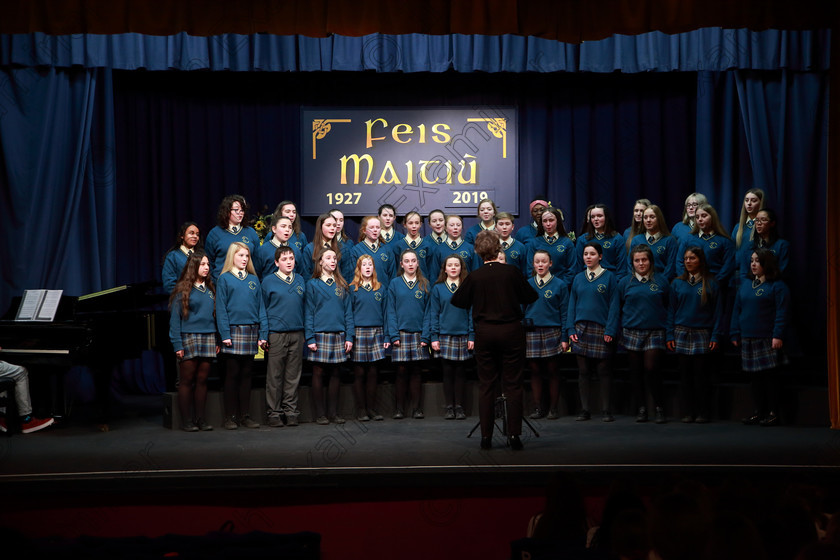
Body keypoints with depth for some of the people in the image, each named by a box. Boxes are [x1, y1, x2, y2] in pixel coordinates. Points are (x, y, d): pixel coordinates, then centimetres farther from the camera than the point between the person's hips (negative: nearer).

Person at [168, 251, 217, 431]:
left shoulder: (210, 290, 14)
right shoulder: (183, 290, -1)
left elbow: (215, 315, 14)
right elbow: (175, 318, -4)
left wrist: (218, 341, 7)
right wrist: (177, 344, -11)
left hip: (208, 339, 4)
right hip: (189, 338, -4)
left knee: (202, 380, 5)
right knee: (187, 380, -1)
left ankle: (201, 419, 10)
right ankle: (186, 421, 3)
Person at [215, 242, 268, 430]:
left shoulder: (253, 279, 13)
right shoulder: (225, 279, 1)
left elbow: (260, 306, 11)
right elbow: (220, 308, -3)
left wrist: (263, 333, 3)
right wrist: (225, 334, -12)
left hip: (251, 331, 4)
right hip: (233, 330, -4)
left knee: (246, 374, 8)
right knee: (232, 374, 0)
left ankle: (245, 415, 13)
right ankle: (230, 416, 5)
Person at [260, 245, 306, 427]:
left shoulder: (300, 281, 12)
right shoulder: (268, 281, 0)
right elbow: (262, 309, 2)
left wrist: (307, 332, 11)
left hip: (297, 334, 3)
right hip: (276, 335, -3)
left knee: (293, 375, 6)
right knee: (274, 376, -1)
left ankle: (291, 411, 13)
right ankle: (274, 412, 7)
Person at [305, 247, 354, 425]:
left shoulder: (341, 285, 12)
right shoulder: (312, 284, 2)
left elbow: (348, 312, 10)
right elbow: (309, 313, -1)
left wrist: (349, 336, 1)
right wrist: (310, 338, -9)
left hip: (338, 335, 3)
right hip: (320, 335, -3)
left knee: (334, 374, 6)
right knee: (318, 373, 0)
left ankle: (333, 412, 12)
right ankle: (320, 414, 6)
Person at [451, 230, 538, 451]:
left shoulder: (474, 277, -5)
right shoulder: (510, 272, -6)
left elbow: (457, 301, 7)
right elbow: (531, 297, 4)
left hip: (485, 333, 1)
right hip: (511, 331, -1)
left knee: (486, 385, 7)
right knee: (513, 384, 3)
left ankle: (486, 436, 7)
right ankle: (514, 435, -2)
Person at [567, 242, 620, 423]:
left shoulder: (609, 277, 1)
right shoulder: (578, 278, 11)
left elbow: (614, 305, -3)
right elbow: (572, 304, 12)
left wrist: (610, 330, -11)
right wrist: (571, 329, 1)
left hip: (602, 330, -3)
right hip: (581, 329, 3)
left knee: (604, 371, 0)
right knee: (583, 372, 4)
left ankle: (606, 410, 5)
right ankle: (584, 410, 9)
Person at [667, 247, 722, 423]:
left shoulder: (710, 283, 1)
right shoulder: (677, 283, 9)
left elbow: (717, 311, 0)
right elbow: (671, 310, 9)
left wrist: (715, 336, -7)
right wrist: (670, 335, 2)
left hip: (702, 334, -2)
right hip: (682, 334, 2)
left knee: (701, 374, -1)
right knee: (685, 374, 4)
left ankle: (703, 412, 6)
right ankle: (687, 412, 9)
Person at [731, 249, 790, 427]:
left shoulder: (777, 286, -4)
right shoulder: (745, 285, 14)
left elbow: (782, 312, -9)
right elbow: (737, 310, 16)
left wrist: (778, 335, -16)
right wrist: (735, 334, 10)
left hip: (768, 340, -6)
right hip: (748, 340, 6)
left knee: (770, 376, -3)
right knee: (754, 377, 8)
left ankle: (773, 413, 2)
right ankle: (759, 411, 15)